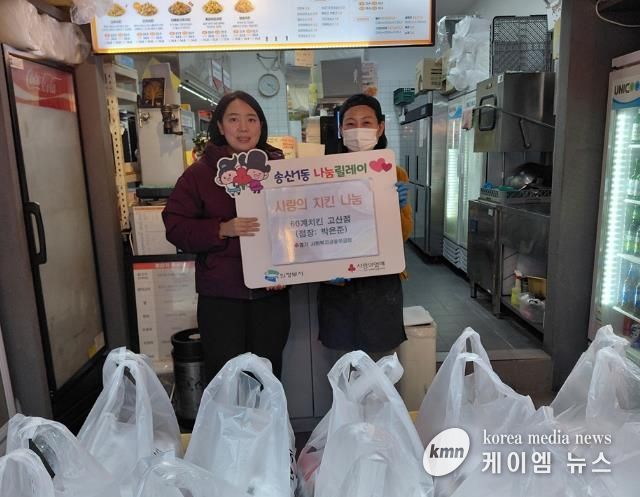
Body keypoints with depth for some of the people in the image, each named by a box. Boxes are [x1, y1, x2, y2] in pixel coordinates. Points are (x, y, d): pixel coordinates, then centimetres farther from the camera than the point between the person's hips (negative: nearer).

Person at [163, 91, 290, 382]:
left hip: (270, 292, 1)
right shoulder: (200, 173, 1)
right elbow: (175, 226, -1)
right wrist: (222, 230, -16)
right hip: (220, 295, -1)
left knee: (268, 374, 11)